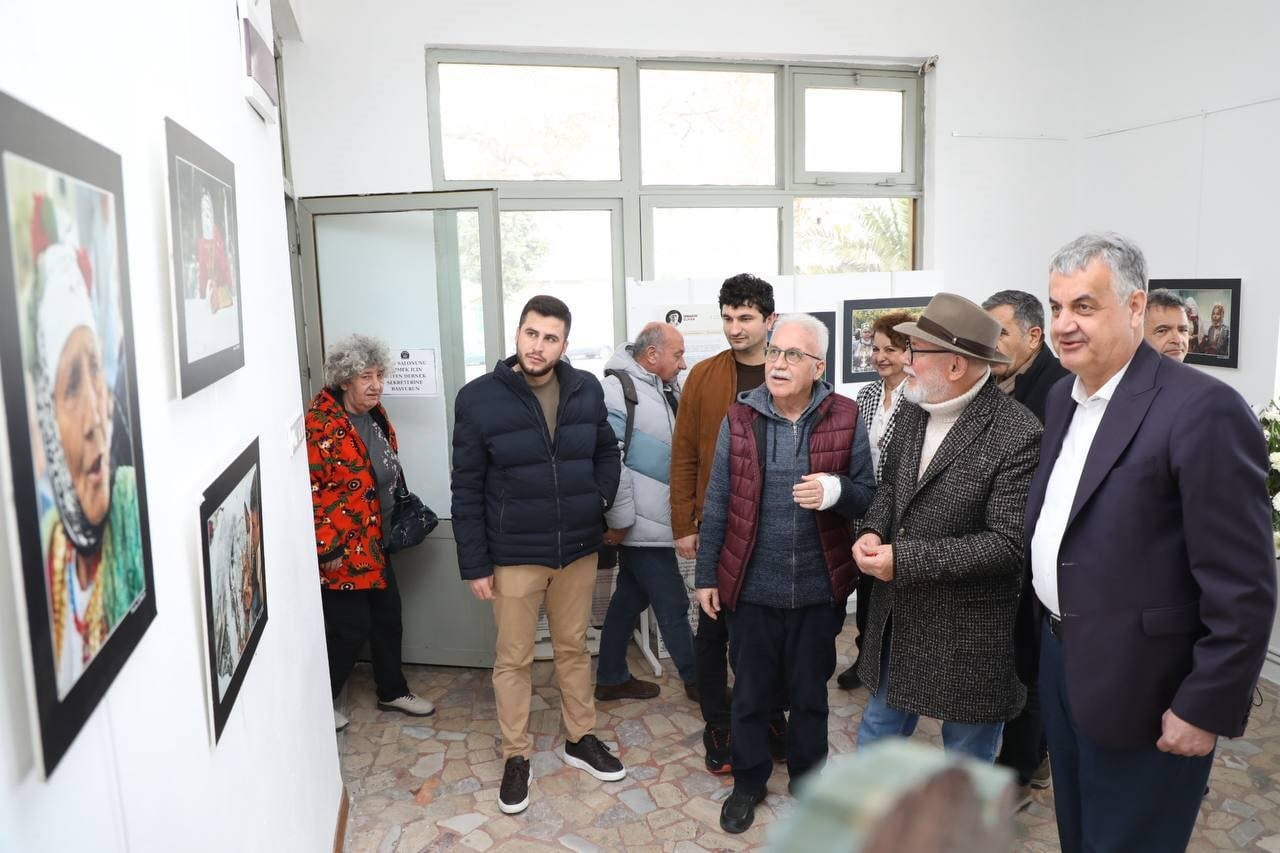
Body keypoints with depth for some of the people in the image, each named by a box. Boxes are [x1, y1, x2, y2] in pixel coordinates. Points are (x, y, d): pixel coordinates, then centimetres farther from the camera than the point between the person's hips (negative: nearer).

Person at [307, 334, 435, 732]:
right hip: (340, 549, -9)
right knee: (351, 627, 1)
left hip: (375, 540, 9)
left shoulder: (375, 414, 7)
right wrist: (327, 547, -21)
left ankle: (392, 691, 35)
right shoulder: (320, 424, -21)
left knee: (388, 617, 17)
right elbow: (307, 490, -23)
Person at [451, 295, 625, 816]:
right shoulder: (478, 399, -12)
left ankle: (580, 740, 38)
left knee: (574, 649, 19)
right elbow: (467, 490, -8)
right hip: (513, 556, -3)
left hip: (580, 549, 3)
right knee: (514, 660, 10)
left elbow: (607, 452, 12)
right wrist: (474, 564, -8)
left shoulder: (587, 391, -3)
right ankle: (516, 757, 29)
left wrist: (600, 500, -5)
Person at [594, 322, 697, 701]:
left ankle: (611, 678, 31)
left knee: (630, 596, 17)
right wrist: (620, 519, -19)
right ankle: (696, 680, 19)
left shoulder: (666, 390, 11)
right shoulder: (618, 389, -17)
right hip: (641, 523, -9)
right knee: (673, 603, 3)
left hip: (651, 518, 9)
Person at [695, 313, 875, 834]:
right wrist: (706, 575, 2)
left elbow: (868, 496, 0)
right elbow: (717, 504, 1)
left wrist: (835, 490, -22)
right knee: (750, 692, 15)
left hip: (819, 589, 0)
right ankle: (748, 782, 36)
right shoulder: (739, 419, -3)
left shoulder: (845, 420, -6)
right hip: (750, 587, 0)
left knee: (810, 693, 18)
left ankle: (808, 781, 39)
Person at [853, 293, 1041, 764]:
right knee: (879, 729, 21)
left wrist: (906, 559, -24)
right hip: (896, 618, 6)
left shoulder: (1017, 434, -21)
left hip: (968, 635, -6)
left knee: (967, 755, 16)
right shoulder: (913, 410, 1)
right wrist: (873, 530, -7)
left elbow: (1008, 544, -22)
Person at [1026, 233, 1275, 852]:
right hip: (1061, 657, 7)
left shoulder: (1203, 410, -21)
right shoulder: (1062, 399, 6)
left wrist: (1207, 710, -16)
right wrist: (1050, 630, 13)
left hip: (1138, 686, -7)